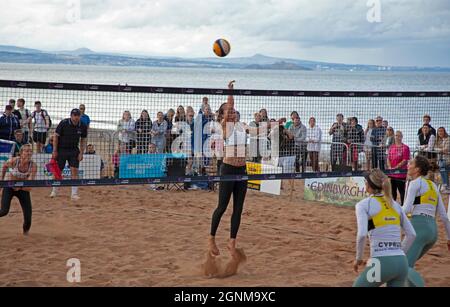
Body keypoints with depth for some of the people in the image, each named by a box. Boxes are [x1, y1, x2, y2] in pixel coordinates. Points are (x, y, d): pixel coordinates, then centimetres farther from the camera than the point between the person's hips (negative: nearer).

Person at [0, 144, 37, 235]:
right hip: (9, 187, -1)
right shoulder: (13, 161, -24)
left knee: (28, 215, -7)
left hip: (23, 190, 1)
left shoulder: (33, 166, -23)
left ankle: (26, 231, 23)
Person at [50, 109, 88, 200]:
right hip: (61, 149, -2)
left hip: (74, 151, 2)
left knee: (75, 171, -6)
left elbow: (83, 140, 6)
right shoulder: (63, 123, -14)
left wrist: (81, 153, -1)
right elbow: (56, 136, -7)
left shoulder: (83, 126, -5)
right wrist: (54, 151, -9)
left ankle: (74, 194, -3)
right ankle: (54, 191, 23)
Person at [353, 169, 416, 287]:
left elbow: (362, 235, -15)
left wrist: (359, 259, -1)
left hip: (381, 264, -5)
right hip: (401, 263, 5)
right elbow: (411, 234, 14)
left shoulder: (363, 205, -1)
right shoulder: (395, 204, 15)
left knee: (358, 285, 22)